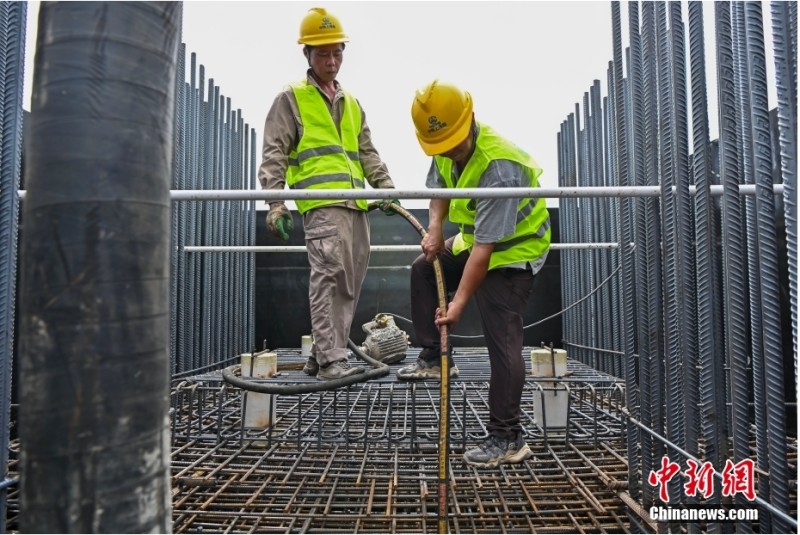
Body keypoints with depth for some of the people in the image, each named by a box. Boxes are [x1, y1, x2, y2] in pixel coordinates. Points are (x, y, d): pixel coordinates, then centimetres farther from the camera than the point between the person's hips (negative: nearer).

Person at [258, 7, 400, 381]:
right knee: (329, 276, -16)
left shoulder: (352, 103, 27)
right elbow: (274, 154, 0)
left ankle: (321, 356, 15)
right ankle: (331, 360, -13)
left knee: (351, 282, 5)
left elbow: (367, 153, 26)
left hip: (356, 205, 7)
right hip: (321, 203, -7)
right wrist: (275, 202, -12)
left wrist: (386, 188, 10)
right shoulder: (291, 99, 8)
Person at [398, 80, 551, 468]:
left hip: (514, 250, -9)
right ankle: (433, 358, 21)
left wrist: (459, 303, -32)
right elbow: (439, 186, 15)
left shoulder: (500, 168, -34)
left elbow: (485, 249, -34)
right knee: (423, 270, 16)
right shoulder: (448, 149, -7)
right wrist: (435, 227, -3)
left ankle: (507, 439, -1)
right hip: (476, 239, 9)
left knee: (502, 341, -12)